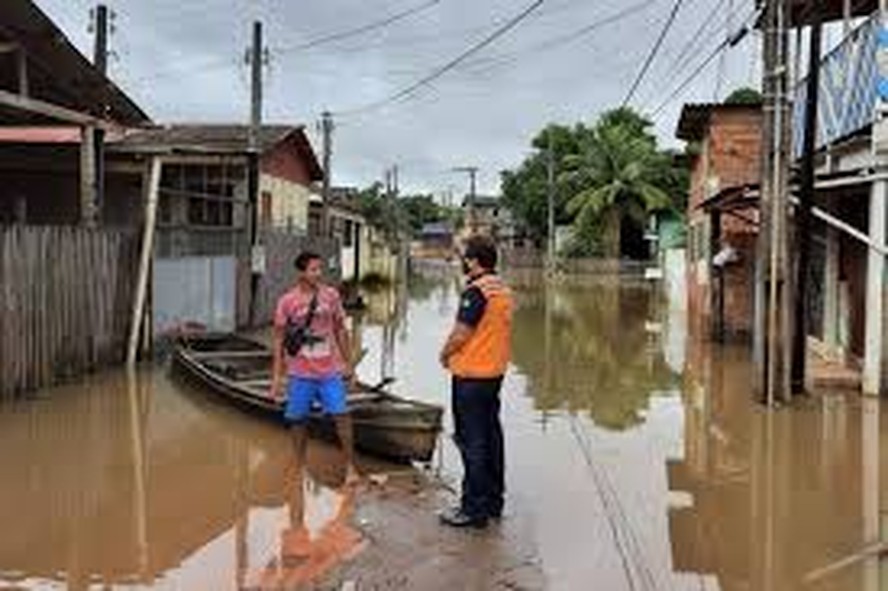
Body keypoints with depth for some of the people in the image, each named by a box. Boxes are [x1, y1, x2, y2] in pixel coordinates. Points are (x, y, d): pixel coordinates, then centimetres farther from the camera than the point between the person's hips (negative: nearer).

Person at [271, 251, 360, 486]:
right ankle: (301, 468, 25)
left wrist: (347, 363, 9)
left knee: (342, 414, -4)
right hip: (300, 373, -1)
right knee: (298, 419, 7)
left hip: (330, 370, 1)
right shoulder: (287, 302, -6)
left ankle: (350, 467, 8)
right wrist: (277, 376, -3)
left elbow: (340, 330, 10)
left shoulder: (331, 295, 0)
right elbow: (279, 340, -1)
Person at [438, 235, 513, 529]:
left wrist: (445, 353, 0)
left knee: (472, 442, -2)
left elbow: (461, 333, -19)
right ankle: (493, 501, 25)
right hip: (494, 371, 9)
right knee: (491, 436, 15)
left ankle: (474, 508, 4)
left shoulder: (476, 291, -19)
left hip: (471, 375, -9)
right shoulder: (504, 290, 9)